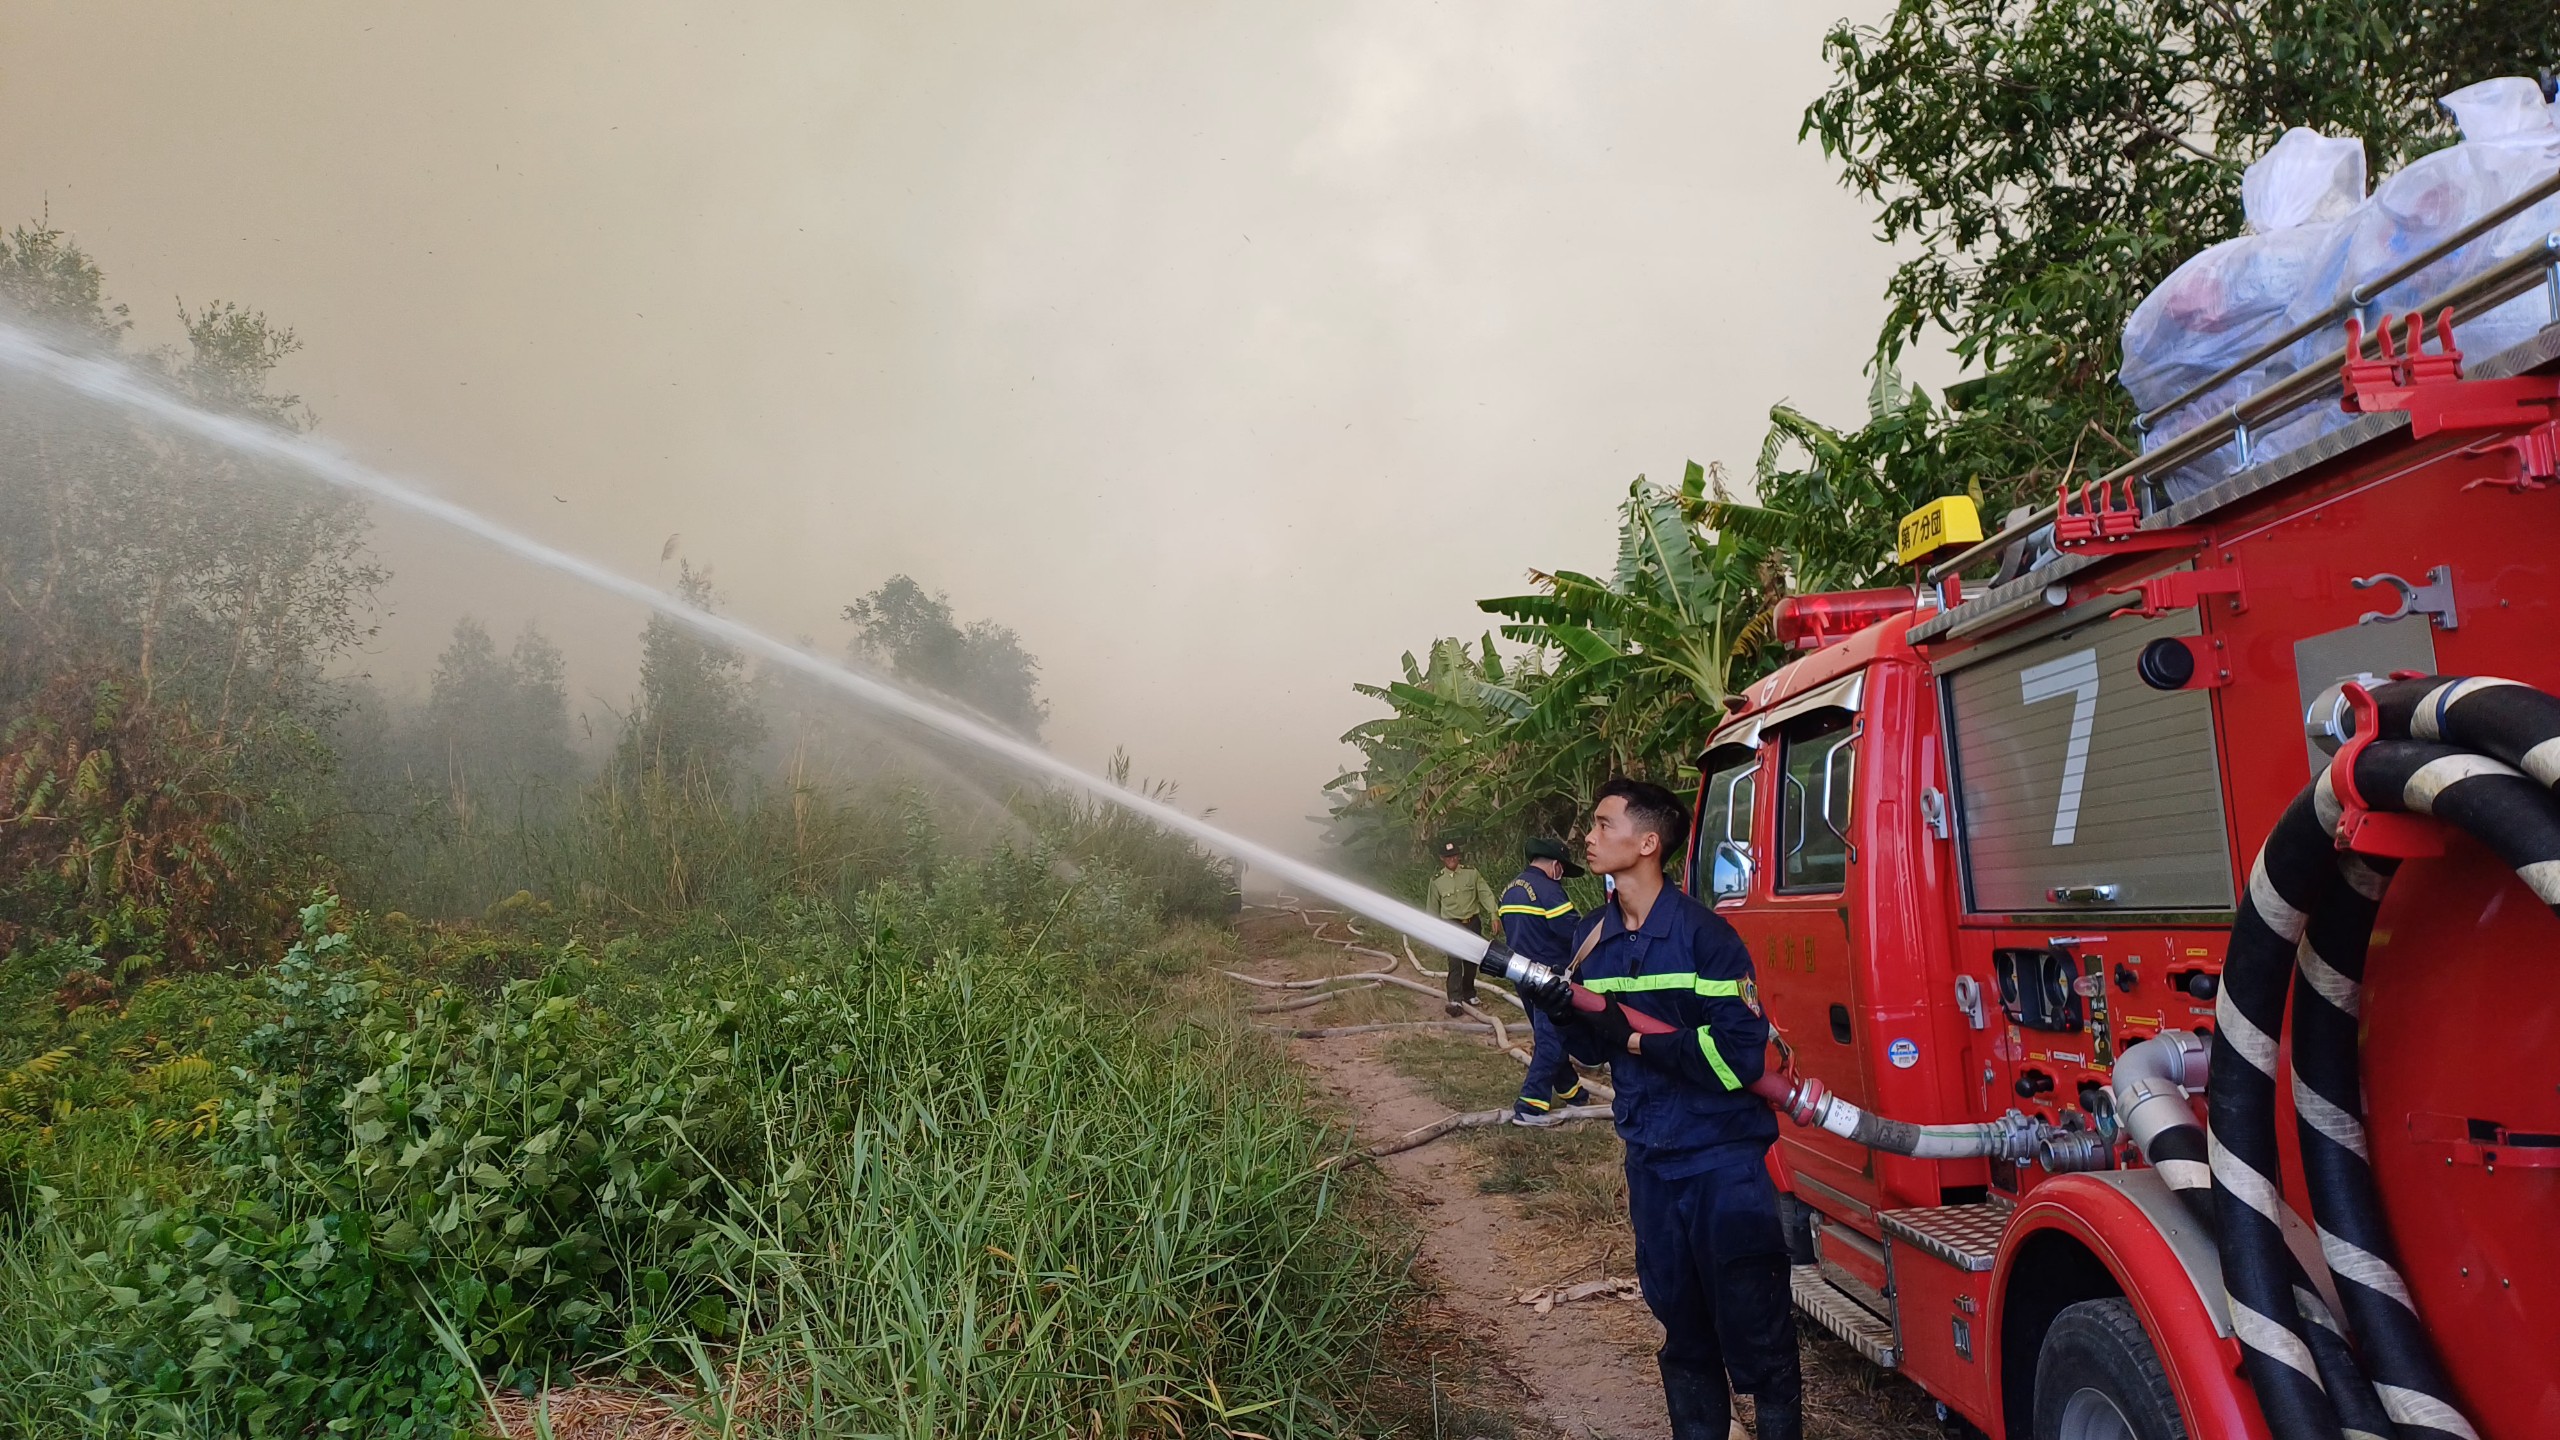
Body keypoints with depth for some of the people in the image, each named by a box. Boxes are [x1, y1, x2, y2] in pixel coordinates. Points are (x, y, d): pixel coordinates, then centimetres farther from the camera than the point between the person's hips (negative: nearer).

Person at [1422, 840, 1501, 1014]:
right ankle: (1455, 1000, -19)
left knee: (1472, 961, 12)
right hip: (1452, 925, -2)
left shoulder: (1471, 872, -2)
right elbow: (1432, 907, 8)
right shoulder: (1437, 880, -1)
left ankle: (1469, 993, 31)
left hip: (1473, 922, 2)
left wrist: (1493, 915, -17)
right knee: (1455, 962, -14)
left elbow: (1485, 894, -5)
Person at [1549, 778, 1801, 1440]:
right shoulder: (1593, 936, 4)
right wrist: (1563, 1012, -12)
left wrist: (1635, 1038, -22)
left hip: (1723, 1160, -6)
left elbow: (1741, 1053, -21)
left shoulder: (1704, 934, -16)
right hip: (1650, 1160, 6)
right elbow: (1594, 1049, 8)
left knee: (1753, 1330, 4)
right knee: (1681, 1327, 19)